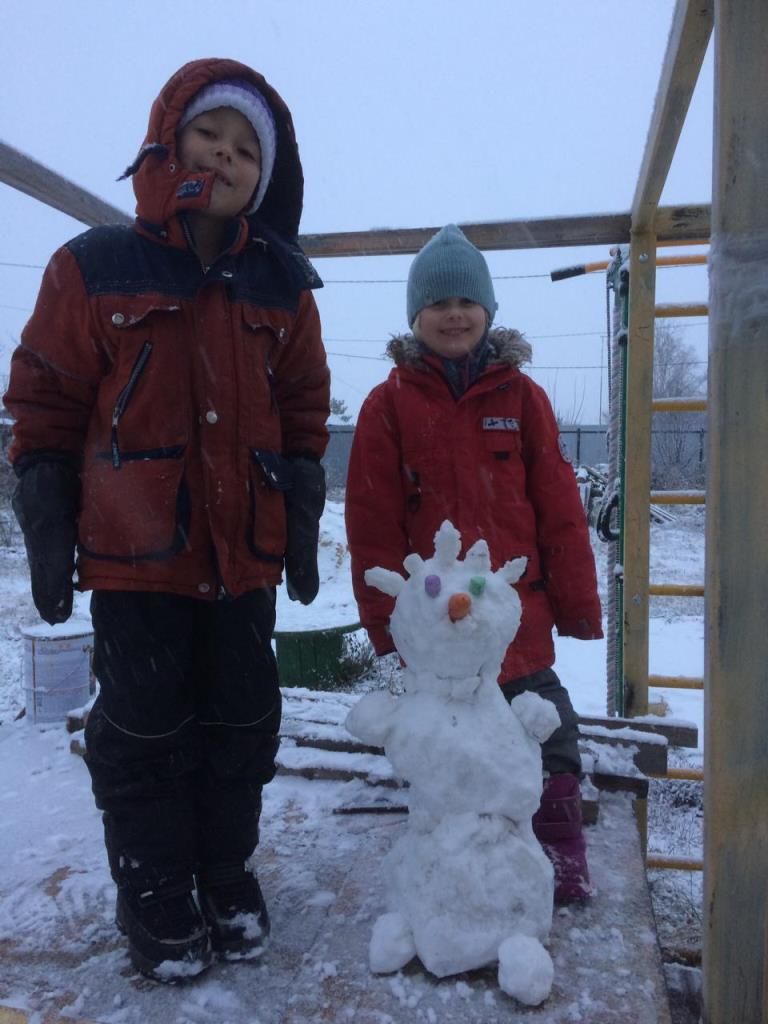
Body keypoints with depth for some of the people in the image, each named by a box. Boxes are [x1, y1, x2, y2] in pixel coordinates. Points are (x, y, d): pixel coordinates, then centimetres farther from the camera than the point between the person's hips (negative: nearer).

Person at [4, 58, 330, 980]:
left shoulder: (280, 285, 6)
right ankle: (155, 899, 28)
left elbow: (302, 414, 10)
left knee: (242, 722, 12)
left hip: (244, 553, 3)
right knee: (144, 729, 7)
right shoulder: (95, 268, -2)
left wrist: (302, 524, 6)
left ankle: (227, 877, 34)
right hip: (133, 555, -2)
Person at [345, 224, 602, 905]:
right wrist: (385, 616, -3)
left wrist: (577, 601, 2)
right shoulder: (390, 404, 0)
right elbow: (373, 523, -1)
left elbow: (560, 509, 3)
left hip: (518, 613, 0)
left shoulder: (521, 396, 3)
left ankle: (561, 850, 29)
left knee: (545, 730, 7)